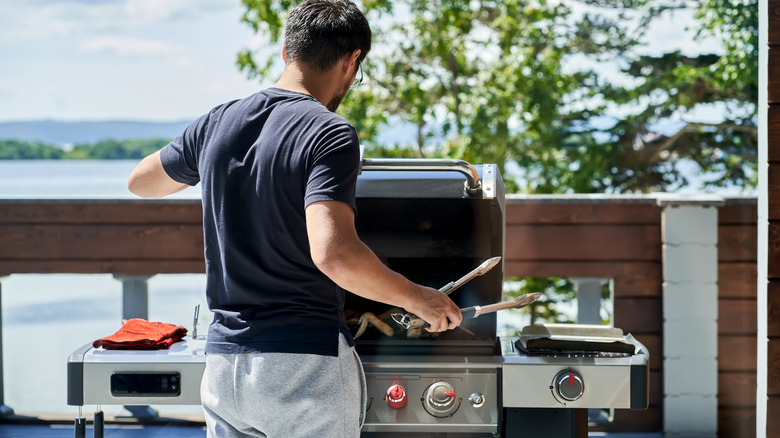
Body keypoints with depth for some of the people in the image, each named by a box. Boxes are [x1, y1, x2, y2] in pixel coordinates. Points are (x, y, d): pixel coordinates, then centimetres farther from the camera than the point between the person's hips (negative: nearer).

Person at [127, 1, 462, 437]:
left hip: (222, 364, 6)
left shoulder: (218, 123, 6)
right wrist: (416, 298, -13)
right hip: (305, 365, -5)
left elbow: (140, 181, 24)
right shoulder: (330, 134, -13)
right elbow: (333, 252, -26)